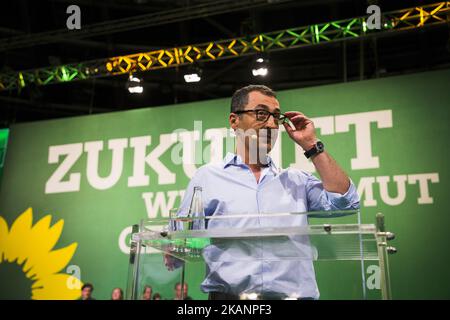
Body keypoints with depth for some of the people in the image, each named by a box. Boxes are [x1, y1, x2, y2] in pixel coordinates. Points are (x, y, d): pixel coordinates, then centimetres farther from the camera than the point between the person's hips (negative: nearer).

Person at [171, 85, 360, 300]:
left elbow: (345, 203, 6)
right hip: (229, 295, -3)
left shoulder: (296, 180, 18)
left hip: (295, 294, 3)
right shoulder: (207, 177, 11)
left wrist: (311, 145, 9)